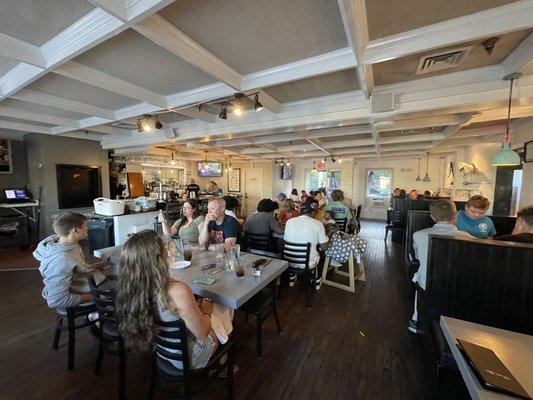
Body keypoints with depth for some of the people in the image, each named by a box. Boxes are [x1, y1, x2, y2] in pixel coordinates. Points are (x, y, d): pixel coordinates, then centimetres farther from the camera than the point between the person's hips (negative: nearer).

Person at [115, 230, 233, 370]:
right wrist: (206, 311, -6)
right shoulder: (178, 291, -39)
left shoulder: (129, 287, -18)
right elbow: (202, 333, -24)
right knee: (224, 309, 16)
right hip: (188, 358, -5)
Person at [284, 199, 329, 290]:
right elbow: (324, 247, -6)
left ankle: (291, 279, 43)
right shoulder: (318, 224, -13)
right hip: (309, 263, -1)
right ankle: (316, 282, 43)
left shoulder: (289, 221, -7)